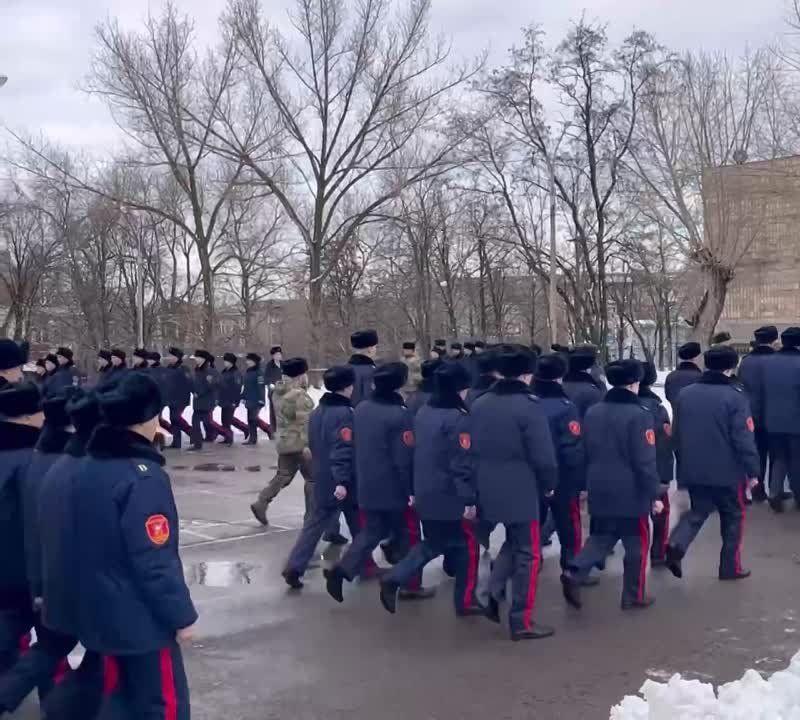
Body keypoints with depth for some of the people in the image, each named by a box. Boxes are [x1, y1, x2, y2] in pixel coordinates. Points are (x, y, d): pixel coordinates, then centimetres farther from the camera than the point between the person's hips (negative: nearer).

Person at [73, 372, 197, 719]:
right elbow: (156, 560, -23)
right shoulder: (142, 475, -22)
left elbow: (94, 544, 12)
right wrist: (182, 614, -14)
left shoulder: (89, 468, 4)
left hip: (102, 614, 8)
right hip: (142, 619, -8)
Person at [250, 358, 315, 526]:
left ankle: (261, 503, 2)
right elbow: (304, 422, -24)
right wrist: (307, 444, -26)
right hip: (299, 443, -9)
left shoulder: (279, 392, 10)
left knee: (283, 475, 14)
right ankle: (311, 517, 7)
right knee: (312, 478, 2)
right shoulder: (299, 395, -19)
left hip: (284, 442, 9)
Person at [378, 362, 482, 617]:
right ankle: (466, 601, 18)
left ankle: (394, 580, 6)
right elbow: (462, 464, -21)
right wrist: (469, 498, -18)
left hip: (426, 494, 8)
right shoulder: (458, 419, -18)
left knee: (432, 544, 21)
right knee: (467, 546, 10)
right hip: (451, 497, -8)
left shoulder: (422, 413, 8)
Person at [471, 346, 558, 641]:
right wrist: (549, 484, 0)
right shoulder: (529, 406, -15)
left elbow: (472, 448, 12)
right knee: (528, 553, 4)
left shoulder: (479, 405, 7)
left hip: (490, 489, 7)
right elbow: (542, 454, -16)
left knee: (513, 542, 25)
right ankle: (522, 622, 8)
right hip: (521, 490, -7)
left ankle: (494, 595, 13)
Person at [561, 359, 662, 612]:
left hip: (600, 490, 6)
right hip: (631, 493, -6)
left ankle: (574, 573, -5)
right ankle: (633, 596, 17)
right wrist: (654, 493, -9)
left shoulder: (592, 412, 6)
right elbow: (645, 461, -17)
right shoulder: (639, 415, -15)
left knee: (600, 538, 16)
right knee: (637, 543, 9)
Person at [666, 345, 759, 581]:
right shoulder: (735, 396, -15)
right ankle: (730, 567, 19)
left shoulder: (685, 394, 3)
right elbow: (744, 439, -18)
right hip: (727, 471, -4)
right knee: (733, 516, 14)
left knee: (698, 511, 19)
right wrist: (752, 470, -8)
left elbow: (678, 432, 13)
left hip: (693, 470, 5)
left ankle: (676, 545, -7)